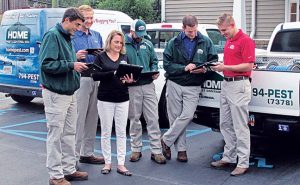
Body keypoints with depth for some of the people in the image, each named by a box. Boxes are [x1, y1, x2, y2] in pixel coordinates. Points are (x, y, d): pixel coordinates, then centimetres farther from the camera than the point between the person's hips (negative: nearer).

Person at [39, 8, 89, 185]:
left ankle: (69, 169, 24)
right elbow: (46, 64, -20)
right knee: (56, 135, -1)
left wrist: (77, 65, 3)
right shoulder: (52, 35, -13)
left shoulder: (67, 37, 14)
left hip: (70, 93, 9)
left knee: (69, 133, 14)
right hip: (56, 94, -9)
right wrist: (71, 65, -21)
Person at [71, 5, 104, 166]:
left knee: (92, 118, 11)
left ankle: (87, 153, 21)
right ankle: (74, 155, 1)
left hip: (96, 79, 6)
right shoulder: (72, 36, -3)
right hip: (80, 79, -6)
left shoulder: (97, 36, 16)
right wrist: (76, 57, -24)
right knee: (79, 118, -6)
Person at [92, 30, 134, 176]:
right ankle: (107, 163, 15)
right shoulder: (101, 57, 1)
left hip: (123, 99, 3)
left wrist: (129, 80, -13)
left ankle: (121, 164, 8)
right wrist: (113, 73, -22)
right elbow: (95, 75, -10)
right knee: (106, 132, 3)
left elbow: (130, 75, 11)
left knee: (121, 132, 3)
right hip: (105, 99, -3)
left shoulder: (124, 58, 11)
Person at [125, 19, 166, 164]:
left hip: (148, 85, 3)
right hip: (132, 87, -3)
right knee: (134, 119, 7)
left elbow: (154, 61, 19)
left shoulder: (148, 44, 12)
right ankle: (136, 149, 20)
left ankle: (156, 151, 6)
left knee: (153, 118, 1)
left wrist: (154, 72, -1)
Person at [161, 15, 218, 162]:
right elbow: (167, 64, -2)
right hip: (174, 84, 1)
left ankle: (166, 140, 5)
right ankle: (181, 149, 16)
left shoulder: (206, 42, 4)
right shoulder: (174, 43, 2)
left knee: (187, 116, -13)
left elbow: (214, 60, 8)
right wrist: (184, 68, -15)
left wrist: (205, 69, -13)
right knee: (175, 117, 3)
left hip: (193, 87, 0)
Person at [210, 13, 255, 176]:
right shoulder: (228, 42, 16)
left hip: (239, 86, -9)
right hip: (226, 84, 9)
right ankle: (228, 157, 24)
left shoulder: (245, 41, -11)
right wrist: (220, 66, 7)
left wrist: (226, 67, -19)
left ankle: (243, 163, 2)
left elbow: (248, 66, -16)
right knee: (225, 125, 13)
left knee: (240, 127, -5)